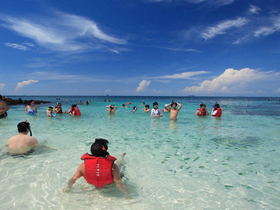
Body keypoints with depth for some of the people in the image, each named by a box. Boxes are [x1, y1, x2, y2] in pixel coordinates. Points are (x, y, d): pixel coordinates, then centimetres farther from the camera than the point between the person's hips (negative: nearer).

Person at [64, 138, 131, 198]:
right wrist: (129, 196, -18)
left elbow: (73, 179, -21)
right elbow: (119, 184, -32)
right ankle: (121, 160, 50)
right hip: (109, 185, -1)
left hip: (93, 183, 2)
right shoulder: (113, 166, -38)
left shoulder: (84, 165, -32)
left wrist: (68, 188, 0)